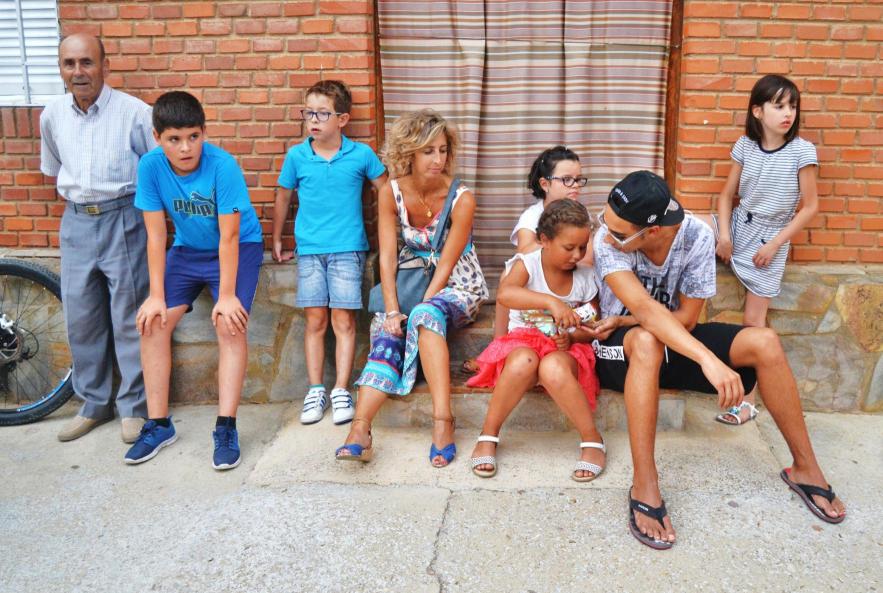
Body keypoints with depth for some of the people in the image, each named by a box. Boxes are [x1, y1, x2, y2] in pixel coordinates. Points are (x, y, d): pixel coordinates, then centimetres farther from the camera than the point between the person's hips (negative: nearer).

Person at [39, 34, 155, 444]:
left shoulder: (135, 112, -10)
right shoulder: (52, 116, 6)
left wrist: (134, 208, -2)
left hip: (123, 221, -5)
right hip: (75, 223, 5)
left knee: (128, 317, 1)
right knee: (80, 317, 10)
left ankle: (134, 406, 14)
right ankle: (94, 403, 24)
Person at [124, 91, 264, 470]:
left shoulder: (222, 165, -26)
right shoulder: (150, 166, -15)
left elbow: (229, 236, -24)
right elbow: (156, 234, -10)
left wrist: (227, 295, -23)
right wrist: (156, 295, -11)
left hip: (238, 247, -4)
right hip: (188, 249, 4)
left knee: (229, 324, -22)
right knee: (152, 322, -7)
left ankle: (226, 428, -13)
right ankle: (159, 425, 5)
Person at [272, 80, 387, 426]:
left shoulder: (361, 155, -2)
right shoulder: (296, 155, 2)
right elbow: (283, 197, 15)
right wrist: (276, 240, 20)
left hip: (347, 248, -1)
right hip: (309, 249, 2)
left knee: (343, 321, -1)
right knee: (315, 321, 5)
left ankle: (341, 391, 7)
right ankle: (315, 391, 14)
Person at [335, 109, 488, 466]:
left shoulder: (461, 199, -14)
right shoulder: (392, 193, -5)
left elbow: (445, 266, -16)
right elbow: (387, 256, -9)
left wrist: (417, 312, -23)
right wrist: (393, 312, -19)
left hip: (458, 288, -3)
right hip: (411, 282, 3)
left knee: (425, 315, -35)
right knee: (387, 334, -25)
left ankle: (442, 420, -40)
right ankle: (360, 429, -37)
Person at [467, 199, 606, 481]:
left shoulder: (585, 277, 3)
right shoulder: (527, 264, -7)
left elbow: (592, 329, 10)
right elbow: (504, 294, -30)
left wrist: (573, 337, -12)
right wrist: (551, 302, -40)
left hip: (566, 350, 1)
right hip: (523, 341, -1)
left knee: (553, 368, -38)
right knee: (524, 361, -40)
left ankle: (592, 440, -17)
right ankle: (488, 436, -18)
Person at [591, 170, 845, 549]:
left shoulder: (697, 236, -18)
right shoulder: (606, 241, -26)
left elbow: (687, 318, -11)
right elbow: (643, 307, -38)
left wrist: (622, 320, -21)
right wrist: (708, 359, -48)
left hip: (673, 338, 4)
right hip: (621, 349, -3)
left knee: (764, 341, -16)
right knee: (646, 341, -39)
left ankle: (805, 467, -1)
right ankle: (644, 488, -36)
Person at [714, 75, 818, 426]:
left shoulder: (802, 151, -13)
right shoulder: (745, 146, -5)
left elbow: (810, 206, -10)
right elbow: (727, 194, 3)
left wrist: (774, 245, -13)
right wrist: (724, 234, -9)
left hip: (770, 238, -4)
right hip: (738, 228, 4)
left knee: (754, 319, -2)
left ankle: (749, 399, 7)